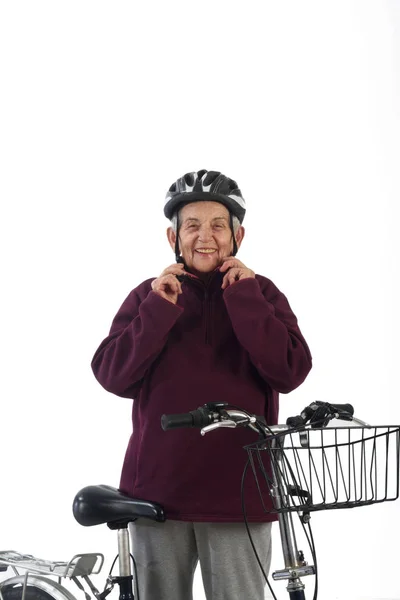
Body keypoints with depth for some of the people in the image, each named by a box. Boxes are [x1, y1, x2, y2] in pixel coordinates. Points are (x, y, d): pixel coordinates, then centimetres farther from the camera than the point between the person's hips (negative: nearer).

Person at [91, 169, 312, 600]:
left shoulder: (261, 294, 5)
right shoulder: (149, 295, 8)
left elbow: (289, 372, -9)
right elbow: (112, 375, -3)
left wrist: (244, 300, -13)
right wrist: (159, 310, -12)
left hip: (238, 494, -1)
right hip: (157, 488, 1)